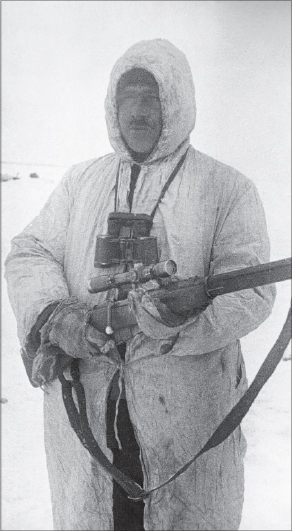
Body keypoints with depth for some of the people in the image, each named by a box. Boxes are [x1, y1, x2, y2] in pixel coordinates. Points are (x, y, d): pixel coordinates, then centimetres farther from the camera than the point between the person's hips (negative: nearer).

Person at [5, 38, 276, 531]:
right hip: (82, 410, 3)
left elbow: (251, 287, -9)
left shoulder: (226, 188, 1)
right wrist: (52, 314, -15)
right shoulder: (80, 181, 13)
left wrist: (186, 315, -29)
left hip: (188, 414, -3)